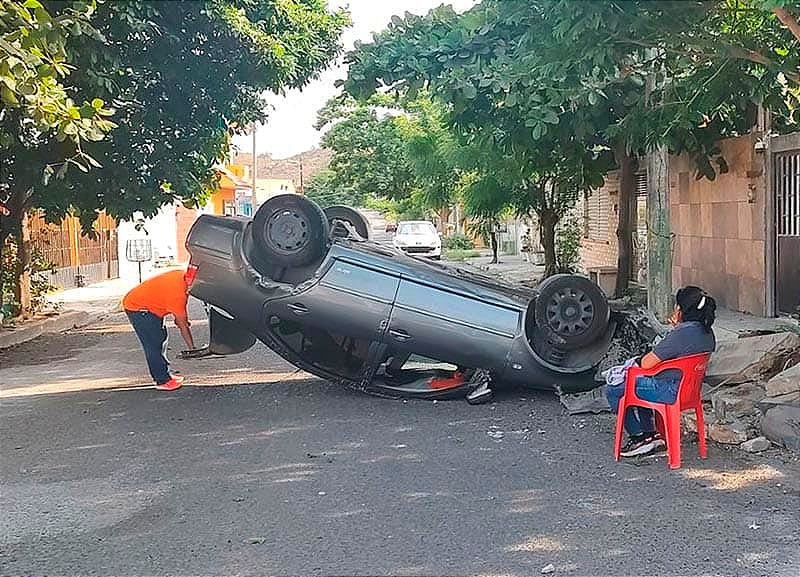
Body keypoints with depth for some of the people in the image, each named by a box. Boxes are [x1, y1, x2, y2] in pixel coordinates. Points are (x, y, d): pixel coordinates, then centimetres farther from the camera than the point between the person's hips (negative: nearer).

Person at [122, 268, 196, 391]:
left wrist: (180, 318, -1)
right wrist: (192, 348, -17)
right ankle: (162, 381, -4)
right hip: (136, 308, -10)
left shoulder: (183, 276, -8)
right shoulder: (177, 293, -33)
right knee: (154, 345, -9)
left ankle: (164, 375, 21)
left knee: (161, 340, 14)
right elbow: (182, 325, -24)